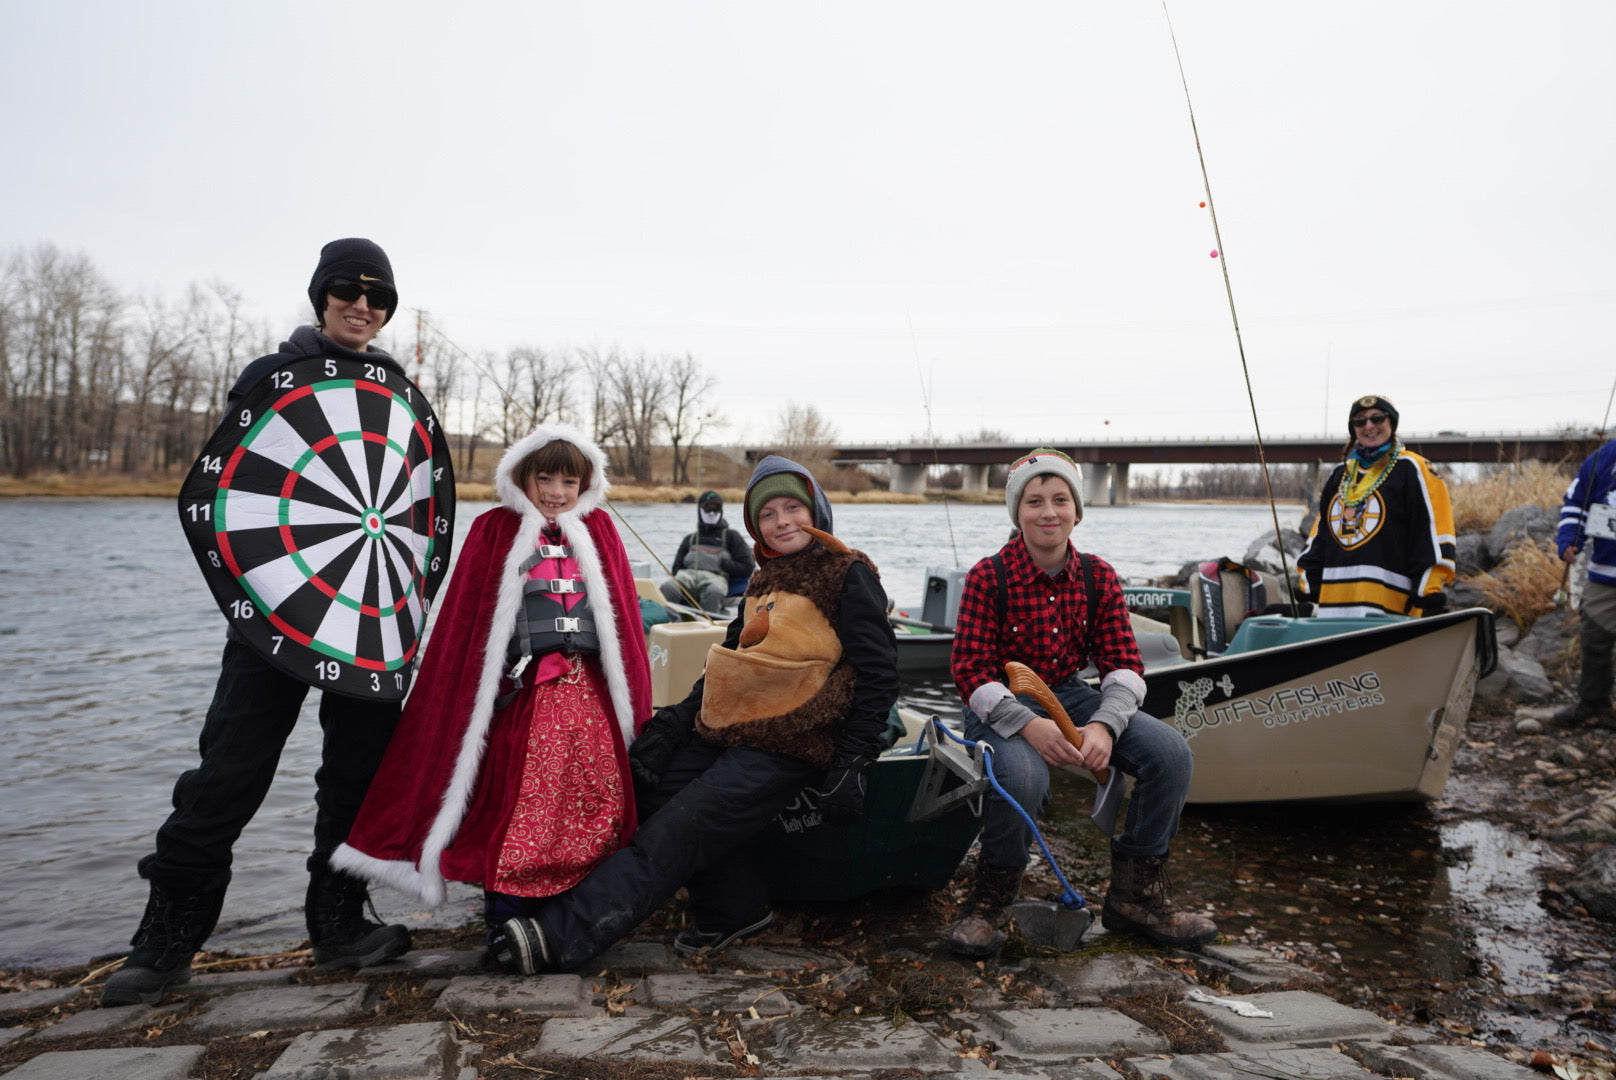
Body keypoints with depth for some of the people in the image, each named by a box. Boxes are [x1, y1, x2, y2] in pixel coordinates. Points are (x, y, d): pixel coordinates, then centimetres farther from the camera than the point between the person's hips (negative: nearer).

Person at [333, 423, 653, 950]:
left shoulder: (598, 531, 12)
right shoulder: (495, 530, 5)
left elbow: (624, 617, 11)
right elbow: (463, 625, 2)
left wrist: (634, 705, 7)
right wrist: (475, 701, -4)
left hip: (590, 698, 3)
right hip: (520, 696, -2)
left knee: (596, 811, 1)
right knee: (518, 813, -3)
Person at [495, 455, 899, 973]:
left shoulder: (849, 575, -3)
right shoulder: (762, 582, 19)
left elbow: (877, 673, -7)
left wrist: (851, 764, -13)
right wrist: (671, 724, 6)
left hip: (787, 748, -7)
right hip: (727, 731, 7)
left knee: (677, 831, -15)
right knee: (653, 793, -11)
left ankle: (562, 933, -18)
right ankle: (734, 909, 4)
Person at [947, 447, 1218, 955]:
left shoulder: (1099, 577, 0)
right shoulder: (988, 576, -11)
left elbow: (1123, 664, -2)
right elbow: (970, 670, -14)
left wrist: (1103, 725, -23)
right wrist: (1028, 725, -30)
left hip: (1071, 696, 5)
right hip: (1003, 705, -4)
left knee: (1171, 752, -15)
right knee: (1023, 775, -37)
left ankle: (1135, 895, 4)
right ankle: (991, 900, -6)